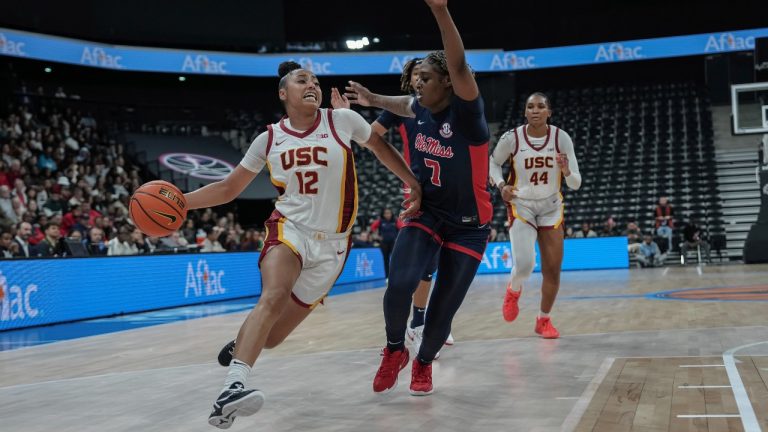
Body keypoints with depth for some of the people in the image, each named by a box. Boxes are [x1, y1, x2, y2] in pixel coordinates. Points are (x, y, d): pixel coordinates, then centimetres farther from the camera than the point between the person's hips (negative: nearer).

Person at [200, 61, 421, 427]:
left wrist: (414, 184, 8)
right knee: (273, 298, -33)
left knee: (271, 337, 1)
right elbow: (228, 188, 10)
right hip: (289, 229, 0)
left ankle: (240, 341, 37)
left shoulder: (342, 120, -3)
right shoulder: (270, 138, 3)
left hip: (331, 243, 0)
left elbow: (380, 147, 14)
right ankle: (232, 388, -43)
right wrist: (179, 201, -3)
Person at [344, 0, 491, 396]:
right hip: (426, 213, 4)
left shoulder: (465, 111, -21)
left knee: (442, 309, 0)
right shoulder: (422, 108, -2)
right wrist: (373, 100, 30)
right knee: (400, 284, -21)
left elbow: (459, 66, -41)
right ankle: (395, 351, 8)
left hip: (468, 225, -4)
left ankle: (423, 363, 31)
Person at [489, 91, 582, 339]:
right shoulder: (511, 138, -15)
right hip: (521, 206, -2)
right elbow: (493, 163, 6)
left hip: (551, 208, 2)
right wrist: (501, 185, -12)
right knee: (524, 264, -20)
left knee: (552, 269, 1)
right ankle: (513, 290, 16)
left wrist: (567, 171, -31)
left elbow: (576, 184, -9)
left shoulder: (561, 138, -12)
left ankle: (544, 320, 23)